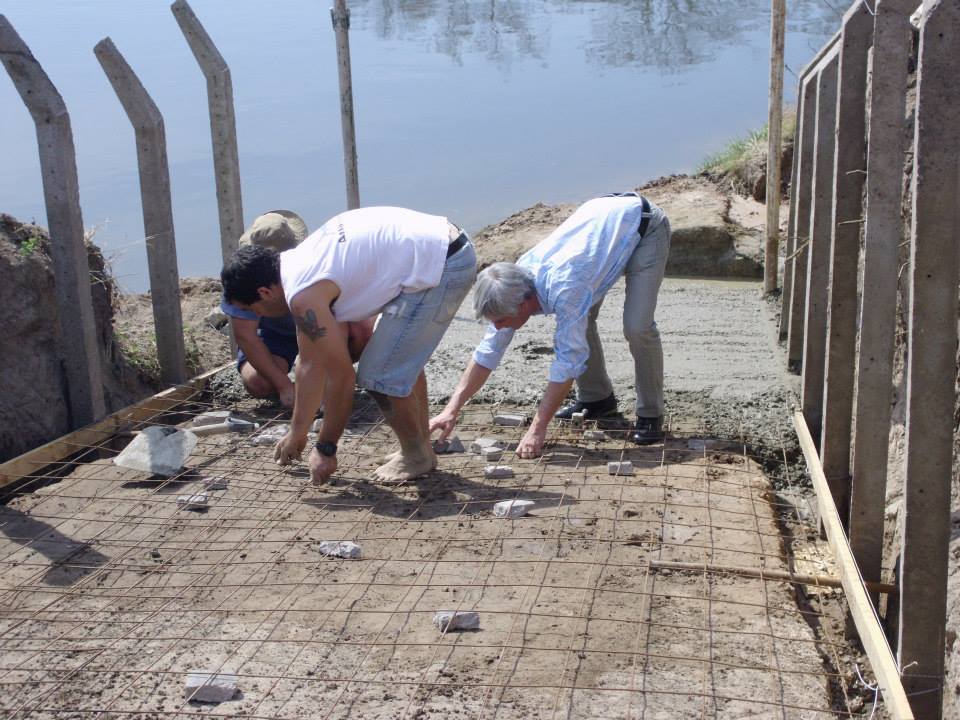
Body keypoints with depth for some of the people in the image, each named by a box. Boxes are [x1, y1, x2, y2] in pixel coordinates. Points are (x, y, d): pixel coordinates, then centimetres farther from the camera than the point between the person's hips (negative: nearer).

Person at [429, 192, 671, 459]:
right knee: (579, 319, 3)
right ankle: (596, 398, 23)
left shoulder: (564, 287, -39)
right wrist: (451, 410, -11)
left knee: (637, 326, -21)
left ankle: (650, 415, -3)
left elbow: (568, 361, -34)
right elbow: (488, 351, -7)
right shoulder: (512, 286, -15)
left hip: (645, 224, -7)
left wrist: (537, 428, -29)